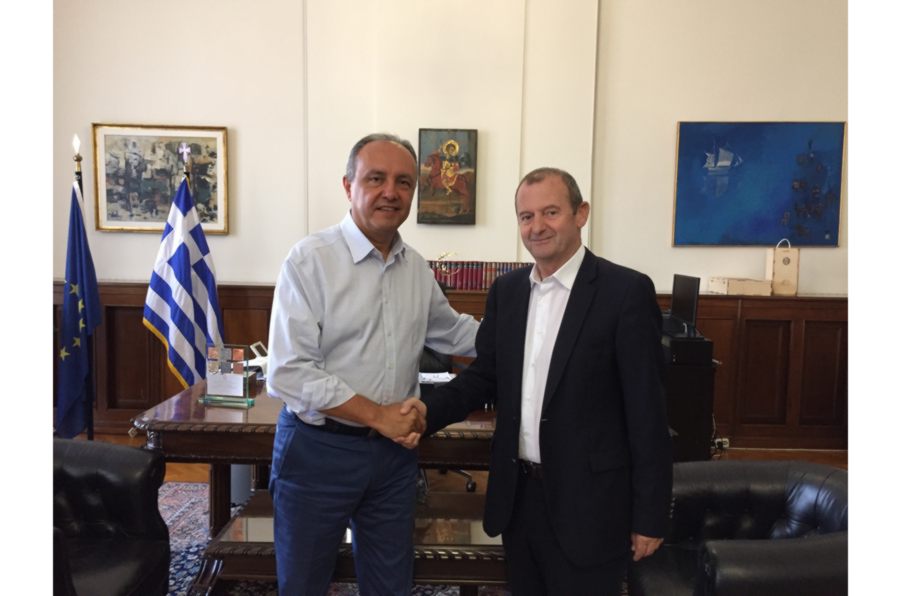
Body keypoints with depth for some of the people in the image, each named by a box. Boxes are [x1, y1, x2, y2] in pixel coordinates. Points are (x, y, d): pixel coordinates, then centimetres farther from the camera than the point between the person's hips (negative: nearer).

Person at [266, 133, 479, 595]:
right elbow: (289, 373, -19)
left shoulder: (417, 268, 4)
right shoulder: (310, 259, -14)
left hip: (393, 451, 5)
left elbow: (453, 332, 20)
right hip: (318, 449, -4)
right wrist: (377, 415, -19)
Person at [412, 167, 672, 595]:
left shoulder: (626, 291, -13)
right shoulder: (506, 290, 5)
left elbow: (647, 409, -12)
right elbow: (485, 375, 9)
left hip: (587, 500, -5)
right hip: (517, 494, 5)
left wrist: (649, 514, -10)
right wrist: (428, 409, -10)